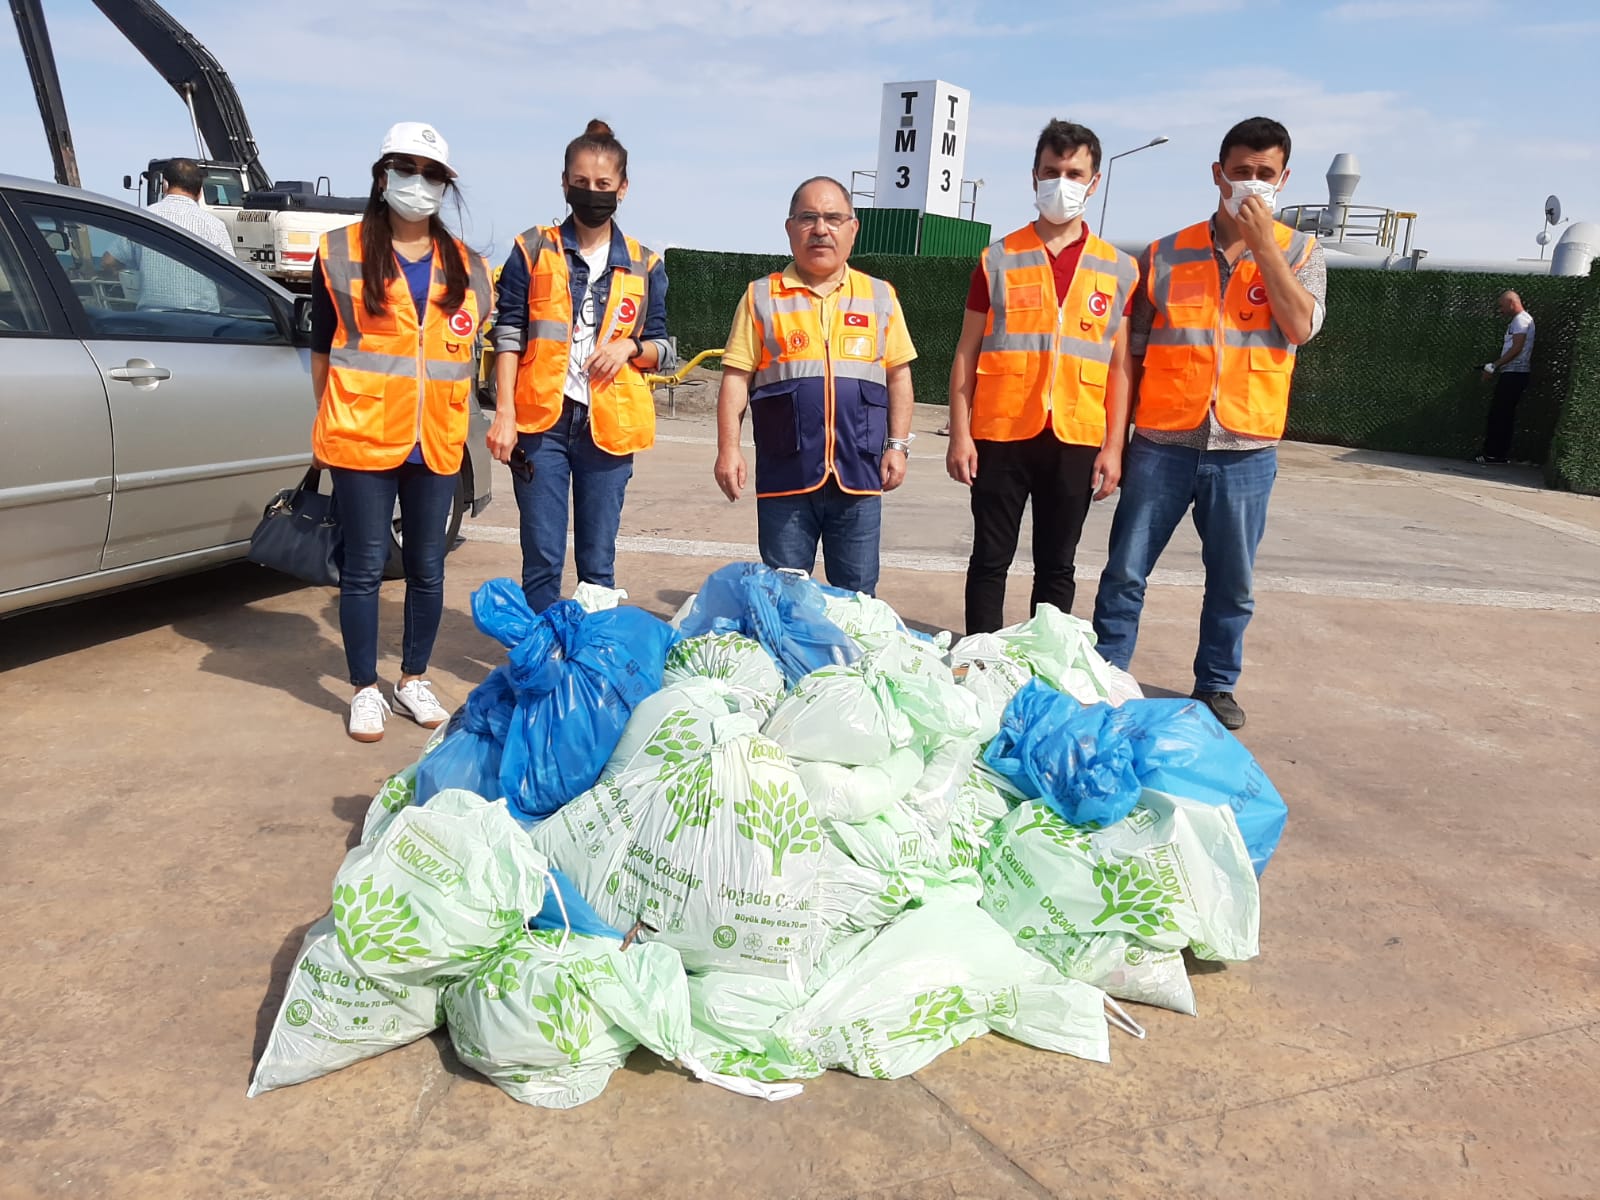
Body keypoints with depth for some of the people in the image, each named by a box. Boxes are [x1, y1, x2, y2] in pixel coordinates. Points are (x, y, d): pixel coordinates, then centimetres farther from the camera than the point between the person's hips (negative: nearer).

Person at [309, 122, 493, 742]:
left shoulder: (467, 268, 10)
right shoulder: (341, 254, 2)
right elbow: (322, 347, 6)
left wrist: (453, 422, 11)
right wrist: (326, 425, 6)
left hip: (436, 443, 3)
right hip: (362, 437, -3)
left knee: (427, 567, 9)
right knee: (365, 566, 2)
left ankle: (414, 679, 26)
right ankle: (365, 690, 15)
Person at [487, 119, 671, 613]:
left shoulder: (645, 265, 11)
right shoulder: (533, 250, 6)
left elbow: (663, 350, 14)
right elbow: (507, 336, 3)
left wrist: (631, 347, -8)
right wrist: (504, 414, -6)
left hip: (609, 426, 1)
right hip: (542, 423, -1)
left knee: (598, 564, 6)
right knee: (543, 558, 0)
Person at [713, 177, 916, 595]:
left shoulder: (879, 296, 11)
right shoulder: (762, 297, 6)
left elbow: (898, 374, 12)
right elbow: (736, 377, 3)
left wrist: (897, 445, 4)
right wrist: (728, 449, -5)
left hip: (859, 475, 1)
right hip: (785, 474, -1)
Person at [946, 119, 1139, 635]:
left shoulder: (1119, 270, 7)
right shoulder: (999, 260, 3)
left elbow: (1120, 365, 6)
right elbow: (967, 352, 3)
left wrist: (1114, 446, 0)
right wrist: (960, 435, -4)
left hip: (1076, 441, 1)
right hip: (1001, 435, -1)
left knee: (1056, 566, 9)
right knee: (991, 559, 5)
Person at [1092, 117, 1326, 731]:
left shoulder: (1299, 252, 6)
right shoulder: (1166, 254, 5)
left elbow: (1301, 325, -12)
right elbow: (1132, 354, 6)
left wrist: (1263, 243, -12)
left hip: (1245, 452, 1)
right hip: (1161, 446, 0)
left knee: (1232, 583, 10)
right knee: (1124, 573, 3)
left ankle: (1217, 685, 27)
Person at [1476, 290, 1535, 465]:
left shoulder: (1521, 319, -9)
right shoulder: (1518, 321, 22)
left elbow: (1517, 348, -18)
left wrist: (1494, 366, -16)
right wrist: (1495, 366, 13)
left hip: (1514, 374, -10)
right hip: (1512, 374, 10)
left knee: (1499, 415, -10)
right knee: (1503, 416, 9)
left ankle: (1494, 455, -10)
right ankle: (1500, 454, 10)